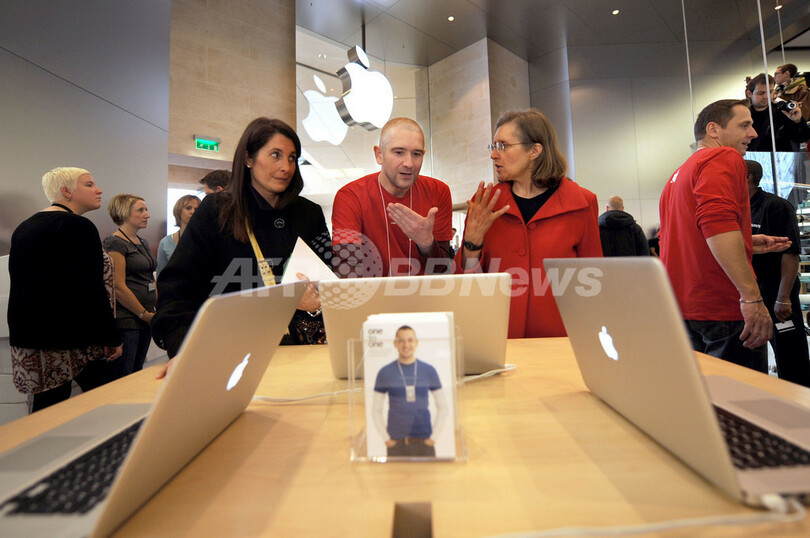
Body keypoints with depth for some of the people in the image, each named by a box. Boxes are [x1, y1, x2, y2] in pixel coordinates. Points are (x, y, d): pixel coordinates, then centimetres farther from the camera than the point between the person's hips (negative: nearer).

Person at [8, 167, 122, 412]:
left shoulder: (23, 228, 15)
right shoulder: (78, 227, -13)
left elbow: (20, 285, 21)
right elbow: (91, 289, -19)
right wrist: (111, 337, -14)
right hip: (70, 337, -9)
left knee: (46, 401, 14)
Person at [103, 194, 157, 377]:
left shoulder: (143, 242, 16)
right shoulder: (115, 243, -10)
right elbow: (118, 288, -16)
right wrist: (145, 314, -11)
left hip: (145, 318, 8)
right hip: (126, 319, -8)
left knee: (137, 374, 14)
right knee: (123, 378, -1)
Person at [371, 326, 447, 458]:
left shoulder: (429, 371, 1)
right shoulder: (385, 373, -1)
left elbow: (442, 407, 7)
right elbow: (376, 410, 4)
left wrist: (433, 436, 1)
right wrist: (386, 438, -2)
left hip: (423, 442, 1)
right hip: (396, 443, -1)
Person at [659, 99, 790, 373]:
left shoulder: (678, 174, 21)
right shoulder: (724, 158, -6)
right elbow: (718, 224, -24)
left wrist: (746, 243, 25)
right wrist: (752, 296, -25)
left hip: (683, 308, 9)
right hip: (723, 310, -9)